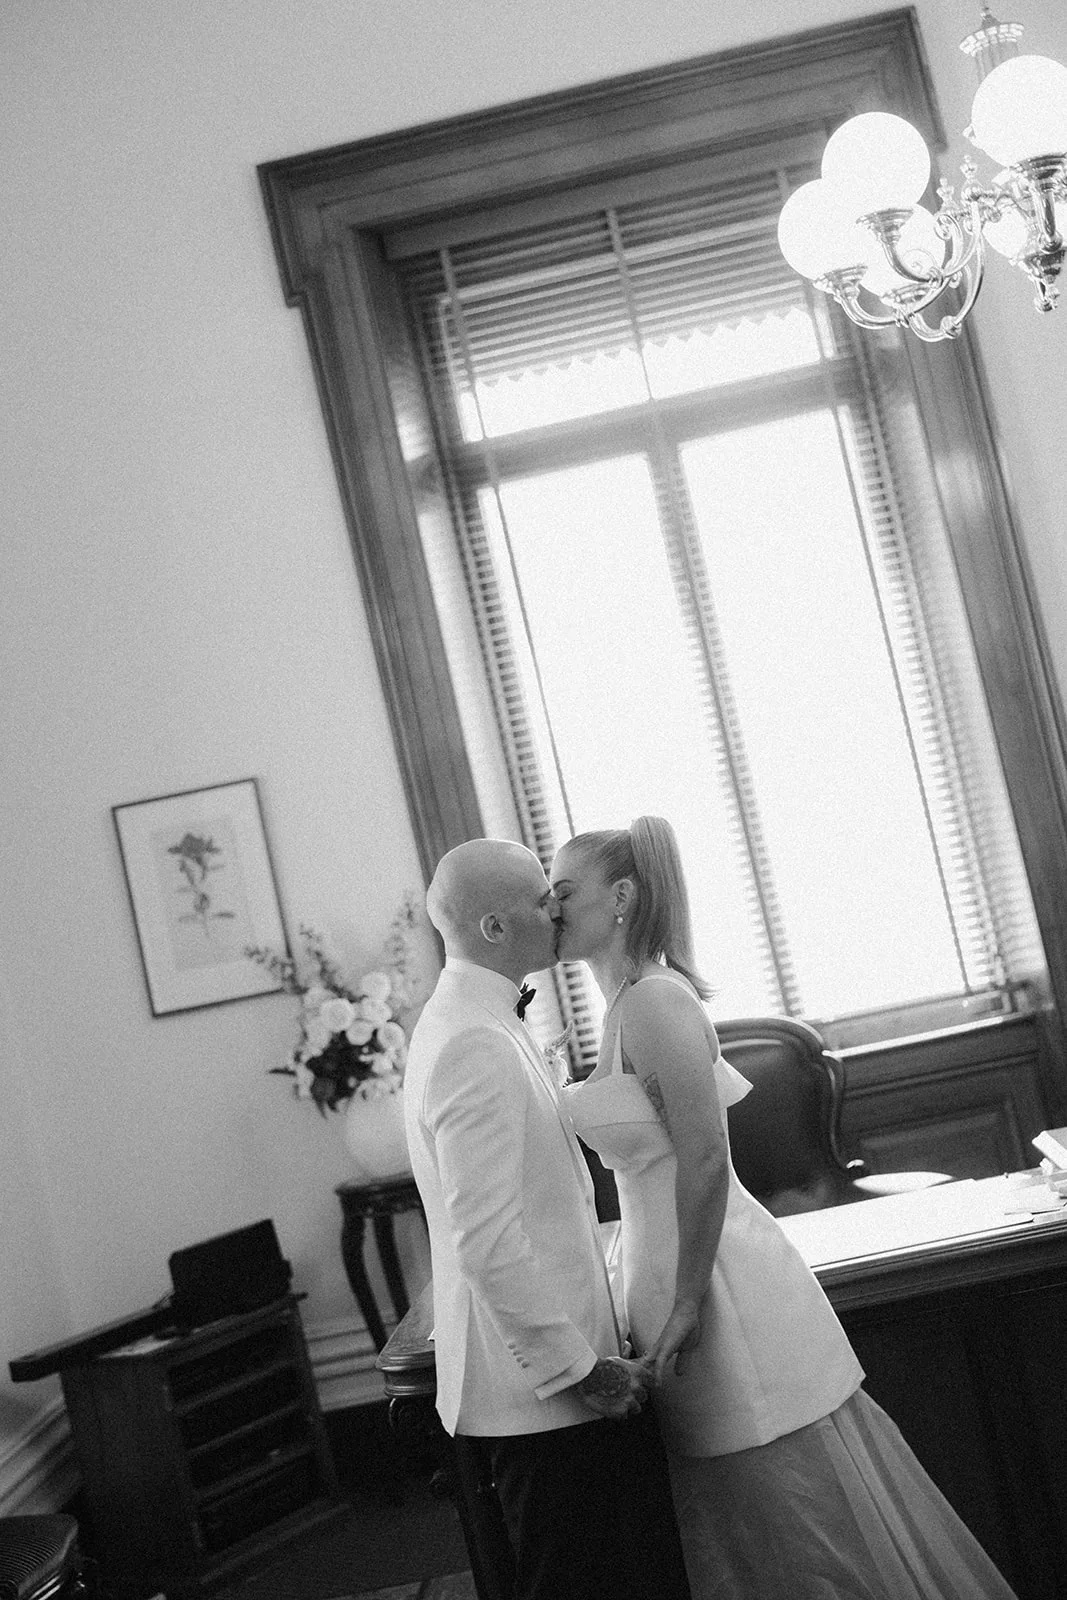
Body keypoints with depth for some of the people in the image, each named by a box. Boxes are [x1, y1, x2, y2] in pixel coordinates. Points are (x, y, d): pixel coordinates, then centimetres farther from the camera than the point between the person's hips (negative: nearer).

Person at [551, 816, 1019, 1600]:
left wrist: (688, 1302, -20)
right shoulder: (628, 1004, 10)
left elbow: (705, 1157, -24)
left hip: (718, 1278, -10)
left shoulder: (654, 999, -18)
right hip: (683, 1269, 10)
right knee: (752, 1531, 19)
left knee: (797, 1523, 4)